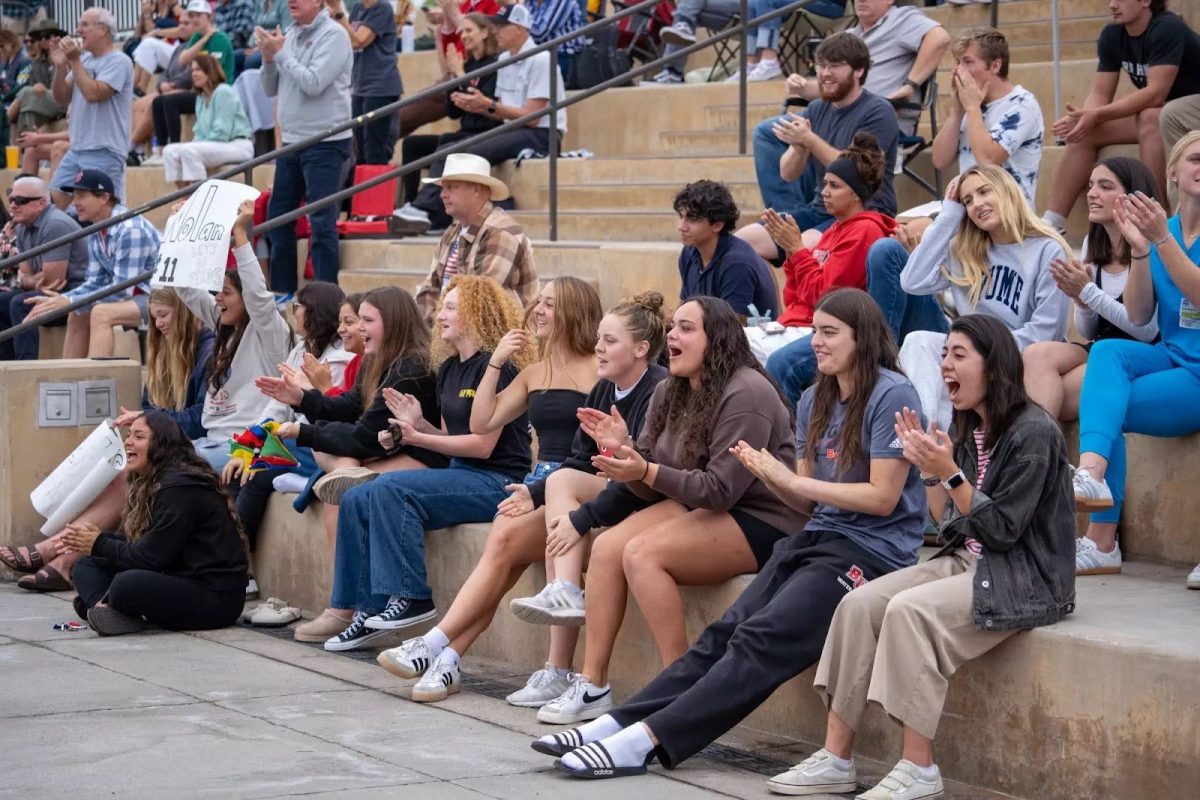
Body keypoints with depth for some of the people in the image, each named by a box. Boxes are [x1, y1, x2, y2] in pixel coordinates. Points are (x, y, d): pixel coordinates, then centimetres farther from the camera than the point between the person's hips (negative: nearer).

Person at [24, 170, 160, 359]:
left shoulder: (131, 230, -23)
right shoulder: (96, 233, 5)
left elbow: (122, 290, -24)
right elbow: (95, 283, 10)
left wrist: (69, 301, -23)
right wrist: (60, 300, -7)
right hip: (132, 296, 10)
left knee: (102, 313, -27)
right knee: (77, 314, 9)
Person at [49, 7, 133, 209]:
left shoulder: (118, 61, -10)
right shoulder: (84, 59, 15)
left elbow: (93, 94, -22)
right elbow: (61, 98, 15)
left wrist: (74, 61, -14)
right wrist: (60, 67, -2)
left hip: (104, 153, -8)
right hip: (76, 149, 8)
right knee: (54, 204, 5)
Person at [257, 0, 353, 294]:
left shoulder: (333, 35, -10)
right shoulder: (290, 35, 10)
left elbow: (313, 83, -20)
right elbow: (270, 89, 13)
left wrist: (280, 52, -11)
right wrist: (268, 57, -4)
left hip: (326, 143, -8)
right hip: (292, 140, 8)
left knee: (322, 221, -8)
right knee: (278, 216, 12)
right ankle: (282, 291, 22)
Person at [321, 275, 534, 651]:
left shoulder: (495, 367, -12)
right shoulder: (449, 369, 16)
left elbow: (483, 445, -16)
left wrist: (418, 438, -14)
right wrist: (417, 424, 0)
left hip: (498, 480, -9)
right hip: (461, 476, 9)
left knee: (391, 489, -27)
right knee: (356, 501, -6)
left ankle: (411, 598, -23)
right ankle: (368, 608, -7)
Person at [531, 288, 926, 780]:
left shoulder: (891, 396, -9)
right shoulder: (816, 400, 15)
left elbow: (882, 497, -13)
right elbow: (808, 503, 14)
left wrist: (791, 480, -10)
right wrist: (770, 477, -7)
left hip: (872, 551, -7)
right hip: (818, 537, 7)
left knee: (762, 639, -23)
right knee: (727, 630, -13)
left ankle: (644, 739, -33)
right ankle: (616, 724, -25)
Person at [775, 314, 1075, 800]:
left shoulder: (1032, 433, -13)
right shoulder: (969, 431, 12)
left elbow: (1002, 530, -17)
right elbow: (955, 528, 12)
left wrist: (950, 472, -22)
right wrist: (927, 469, 0)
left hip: (1025, 579, -8)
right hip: (966, 561, 9)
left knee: (910, 610, -29)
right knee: (859, 604, -11)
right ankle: (836, 759, -12)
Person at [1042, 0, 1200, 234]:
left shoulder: (1167, 29, -23)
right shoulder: (1112, 35, -2)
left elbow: (1155, 93, -31)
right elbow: (1100, 93, -4)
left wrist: (1097, 115, -36)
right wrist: (1084, 117, -28)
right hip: (1150, 115, 8)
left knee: (1150, 118, -36)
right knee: (1084, 132, -7)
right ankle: (1052, 223, -10)